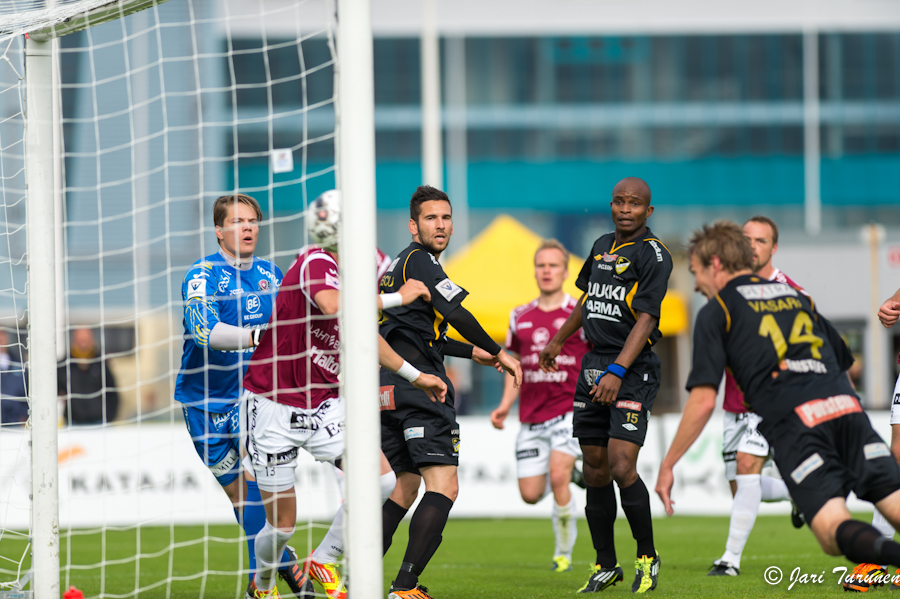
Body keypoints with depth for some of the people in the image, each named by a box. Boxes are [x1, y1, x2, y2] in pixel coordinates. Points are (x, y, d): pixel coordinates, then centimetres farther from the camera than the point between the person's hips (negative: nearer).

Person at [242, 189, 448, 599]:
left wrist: (415, 376, 24)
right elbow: (332, 306, -43)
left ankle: (324, 562, 8)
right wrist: (397, 298, -32)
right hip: (274, 407, -7)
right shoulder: (317, 262, -20)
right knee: (282, 525, 0)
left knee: (381, 480, -11)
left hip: (322, 406, 7)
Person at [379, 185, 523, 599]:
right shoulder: (419, 261, -7)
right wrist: (498, 352, -8)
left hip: (387, 389, 10)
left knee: (405, 487, 19)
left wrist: (472, 352, 35)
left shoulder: (398, 266, 23)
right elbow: (456, 314, -19)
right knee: (443, 487, -12)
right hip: (419, 385, -10)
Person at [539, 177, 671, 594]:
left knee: (621, 468, -16)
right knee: (595, 470, 7)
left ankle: (648, 557, 1)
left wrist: (618, 372, -27)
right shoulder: (603, 246, 13)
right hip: (593, 365, 7)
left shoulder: (653, 255, -10)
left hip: (633, 370, -7)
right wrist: (558, 340, 37)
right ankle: (606, 566, 16)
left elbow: (645, 320, -18)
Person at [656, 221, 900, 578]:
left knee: (834, 535, -12)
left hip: (793, 421, -5)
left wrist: (667, 465, 12)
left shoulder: (716, 311, 12)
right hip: (846, 407, 5)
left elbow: (703, 401, 4)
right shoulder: (795, 295, 29)